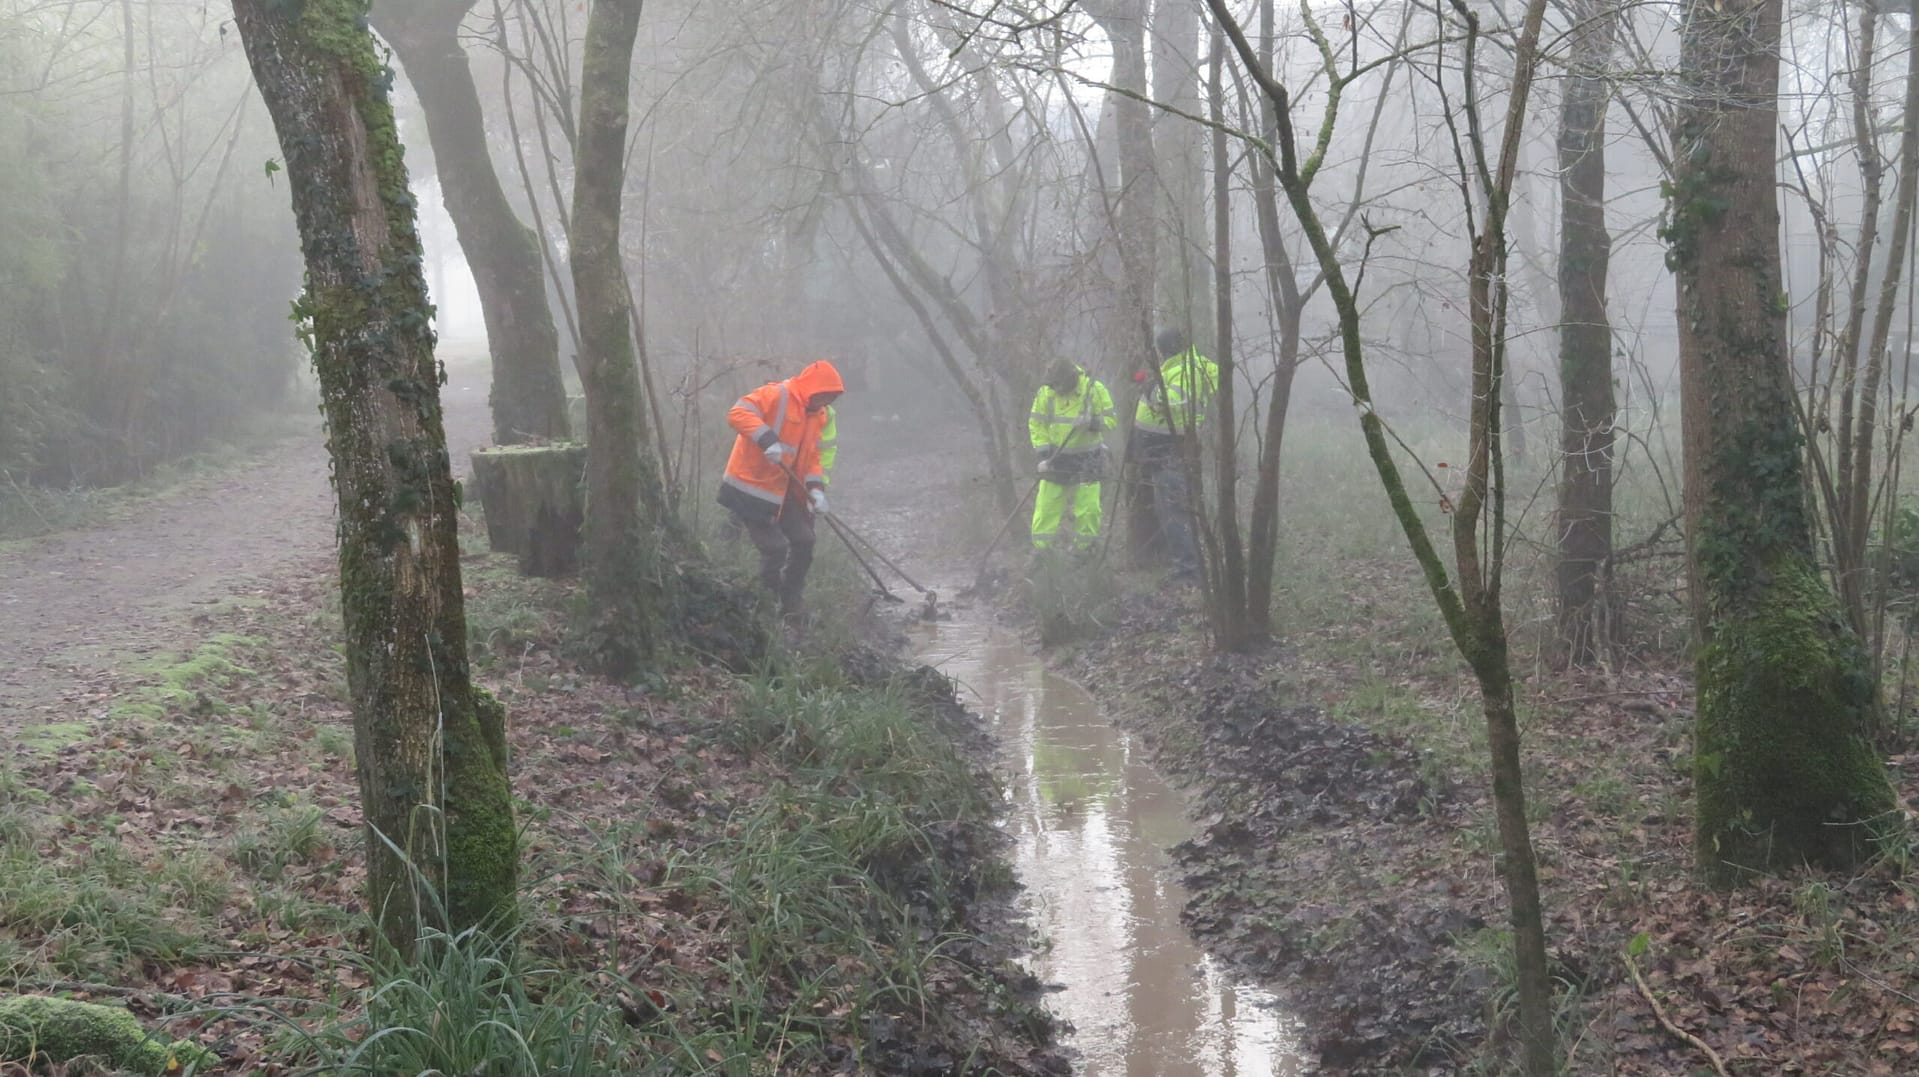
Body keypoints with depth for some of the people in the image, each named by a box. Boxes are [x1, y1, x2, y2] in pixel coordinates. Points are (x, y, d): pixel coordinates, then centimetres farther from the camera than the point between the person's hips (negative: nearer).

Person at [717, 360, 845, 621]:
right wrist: (767, 439, -39)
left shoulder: (817, 415, 11)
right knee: (775, 549, -11)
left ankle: (793, 608, 25)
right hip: (750, 489, -9)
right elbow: (738, 414, -28)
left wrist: (816, 489, -7)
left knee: (803, 541, 10)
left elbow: (812, 457, 11)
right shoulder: (776, 396, -15)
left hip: (783, 491, 9)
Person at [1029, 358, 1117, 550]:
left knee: (1088, 508, -1)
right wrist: (1044, 452, -9)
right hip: (1056, 459, 1)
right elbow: (1036, 425, 1)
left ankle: (1083, 547, 14)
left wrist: (1092, 423, -25)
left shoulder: (1094, 390, -9)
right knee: (1046, 505, -1)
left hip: (1087, 460, -1)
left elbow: (1111, 419, -5)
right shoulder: (1045, 393, -4)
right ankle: (1040, 548, 8)